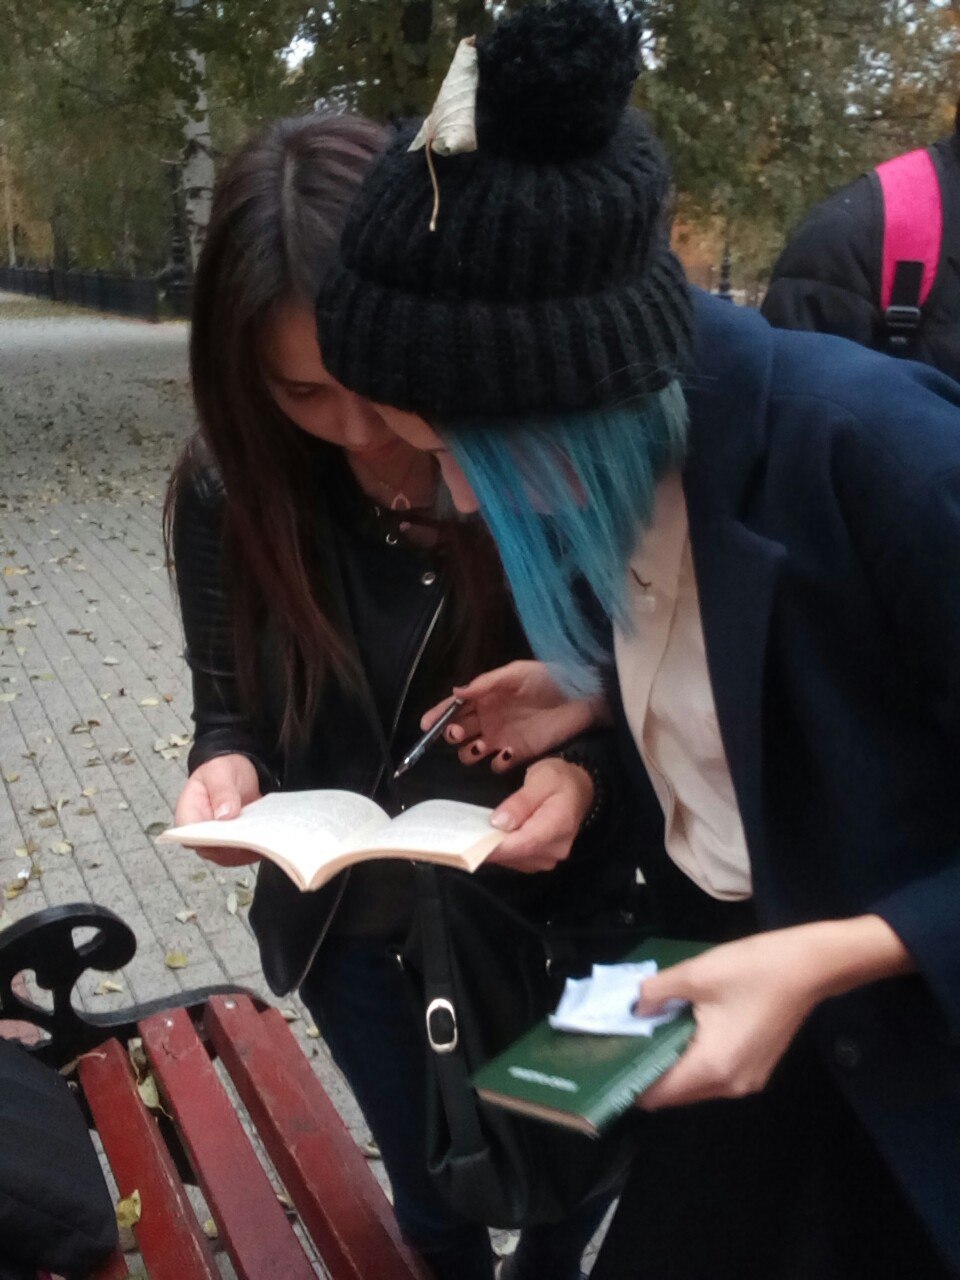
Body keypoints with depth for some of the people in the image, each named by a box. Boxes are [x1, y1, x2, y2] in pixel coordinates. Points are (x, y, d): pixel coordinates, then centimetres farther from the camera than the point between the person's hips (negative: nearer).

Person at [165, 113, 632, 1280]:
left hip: (557, 912, -1)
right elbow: (231, 707, -3)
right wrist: (226, 770, -25)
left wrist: (585, 773, -33)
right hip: (357, 932, 2)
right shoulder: (227, 489, -15)